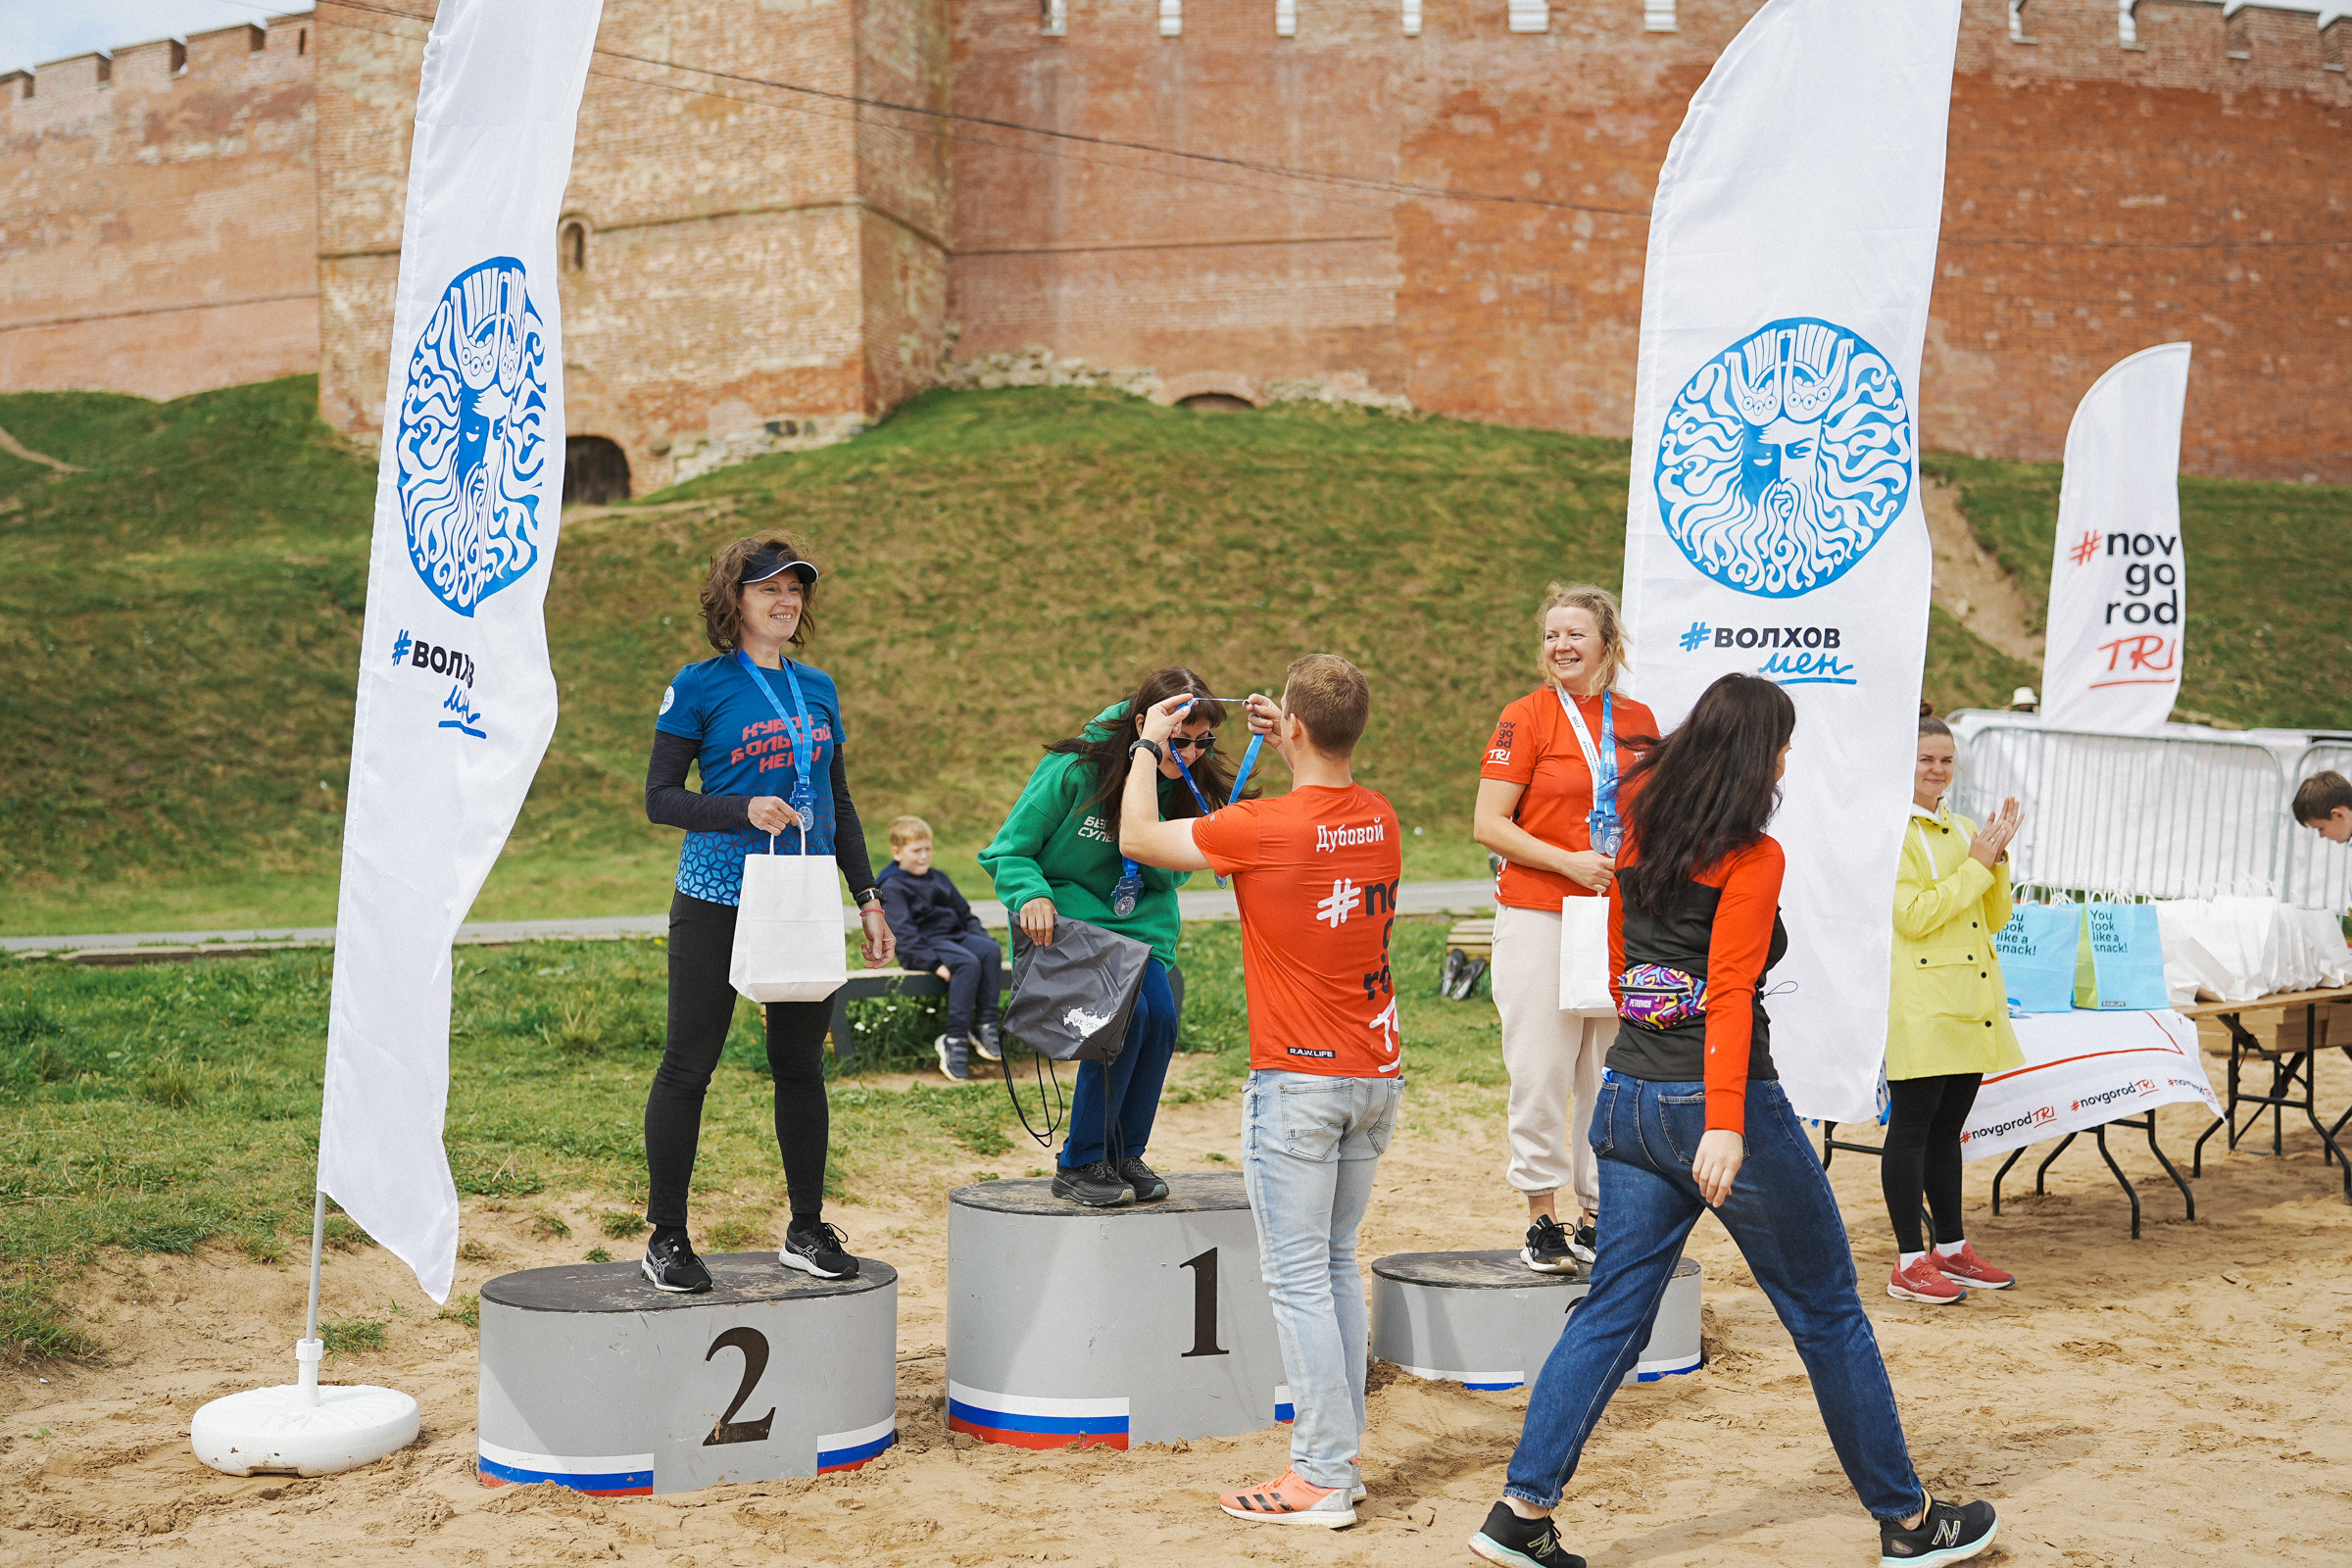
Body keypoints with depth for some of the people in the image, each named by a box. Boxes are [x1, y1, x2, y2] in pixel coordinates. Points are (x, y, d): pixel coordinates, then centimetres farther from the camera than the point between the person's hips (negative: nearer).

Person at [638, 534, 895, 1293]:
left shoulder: (818, 688, 12)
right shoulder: (701, 685, -4)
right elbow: (660, 796, -6)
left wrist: (868, 898, 13)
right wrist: (744, 811, -21)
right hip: (716, 901, -5)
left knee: (801, 1064, 9)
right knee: (689, 1065, 0)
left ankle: (806, 1231, 20)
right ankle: (666, 1238, 10)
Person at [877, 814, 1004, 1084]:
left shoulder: (939, 878, 23)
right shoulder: (892, 888, -2)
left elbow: (965, 914, 26)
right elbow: (903, 933, -13)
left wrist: (982, 938, 7)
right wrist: (934, 963, -23)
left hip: (956, 936, 7)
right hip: (925, 945, -7)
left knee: (991, 950, -22)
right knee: (968, 963, -33)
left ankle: (984, 1026, -22)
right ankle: (955, 1040, -33)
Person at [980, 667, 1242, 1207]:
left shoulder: (1181, 784, -5)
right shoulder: (1074, 771, -20)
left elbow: (1173, 873, 2)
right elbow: (1010, 851, -11)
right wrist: (1032, 895, -31)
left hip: (1138, 922, 5)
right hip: (1062, 918, -5)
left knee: (1160, 1016, -16)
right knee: (1124, 1014, -24)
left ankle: (1126, 1156, 4)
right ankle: (1078, 1165, -9)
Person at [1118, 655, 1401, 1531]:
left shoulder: (1263, 828, -15)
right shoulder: (1380, 819, 4)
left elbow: (1137, 837, -1)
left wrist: (1149, 744, 13)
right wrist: (1283, 750, 24)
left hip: (1299, 1080, -7)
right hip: (1377, 1073, 7)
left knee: (1297, 1277, -3)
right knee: (1336, 1265, 16)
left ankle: (1322, 1479, -2)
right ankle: (1341, 1453, 19)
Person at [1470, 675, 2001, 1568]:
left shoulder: (1639, 835, 9)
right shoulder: (1752, 858, -13)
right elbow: (1731, 992, -22)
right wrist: (1725, 1127, -28)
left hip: (1629, 1098, 7)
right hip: (1718, 1102, -7)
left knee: (1612, 1310, 8)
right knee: (1827, 1314, 8)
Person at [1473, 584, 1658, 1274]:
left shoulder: (1638, 720, 10)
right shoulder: (1527, 717, -3)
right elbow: (1489, 825, -8)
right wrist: (1569, 862, -16)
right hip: (1540, 917, -4)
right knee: (1542, 1071, -3)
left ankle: (1598, 1217, 18)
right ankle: (1543, 1220, 8)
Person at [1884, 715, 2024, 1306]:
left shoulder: (1963, 830, 16)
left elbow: (1995, 919, 14)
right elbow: (1914, 915, -17)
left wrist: (1996, 858, -1)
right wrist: (1976, 864, -13)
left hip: (1968, 1004, 8)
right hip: (1919, 1006, -8)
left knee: (1948, 1128, 14)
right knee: (1912, 1128, -4)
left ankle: (1952, 1250, 22)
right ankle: (1910, 1263, 0)